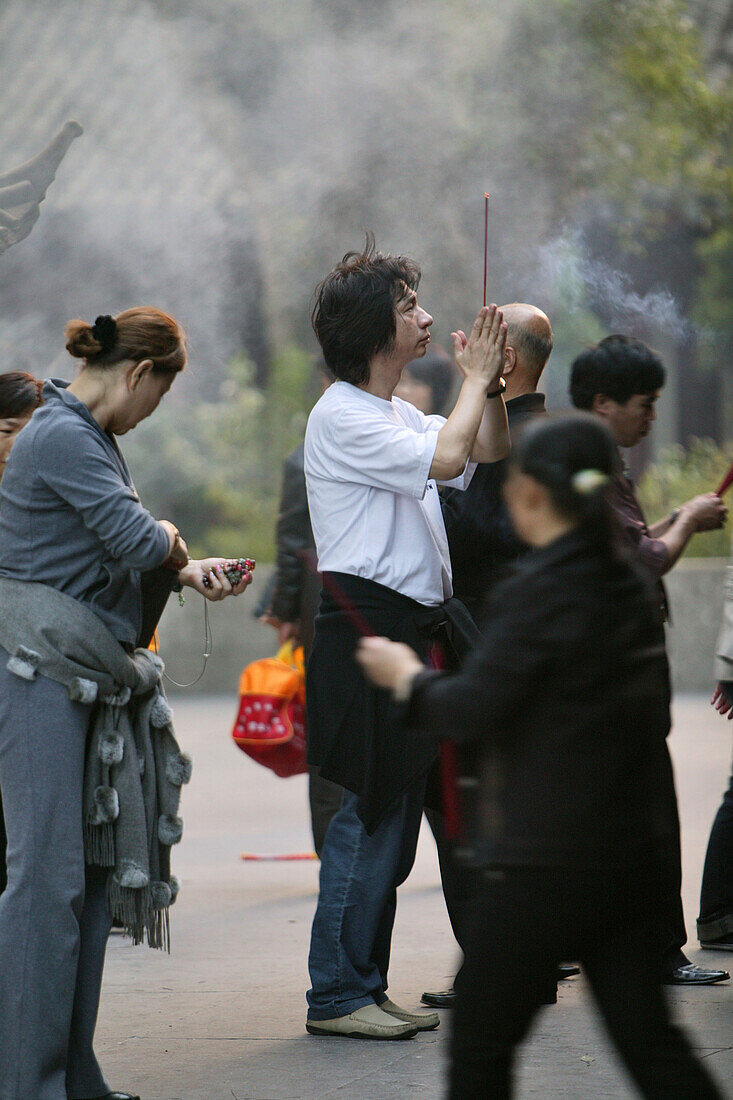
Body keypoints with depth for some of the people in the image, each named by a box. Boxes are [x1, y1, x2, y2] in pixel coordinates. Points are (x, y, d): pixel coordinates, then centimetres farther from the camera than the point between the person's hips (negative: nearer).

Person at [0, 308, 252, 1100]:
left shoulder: (91, 436, 18)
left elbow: (122, 548, 25)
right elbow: (138, 538, -22)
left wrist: (186, 571, 10)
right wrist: (176, 541, -1)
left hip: (83, 674, 10)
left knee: (93, 867, 10)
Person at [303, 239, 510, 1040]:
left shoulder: (400, 415, 19)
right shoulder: (341, 415, -11)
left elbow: (488, 453, 22)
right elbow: (445, 459, -21)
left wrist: (489, 385, 6)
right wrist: (477, 379, -9)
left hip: (409, 627, 10)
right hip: (364, 626, -10)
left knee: (394, 812, 10)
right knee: (372, 811, -10)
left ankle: (363, 987, 15)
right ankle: (336, 995, -5)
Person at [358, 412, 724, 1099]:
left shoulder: (538, 592, -16)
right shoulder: (627, 586, 8)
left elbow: (470, 711, -17)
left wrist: (406, 675, 3)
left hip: (545, 862, -8)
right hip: (630, 855, 8)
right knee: (648, 1039, 10)